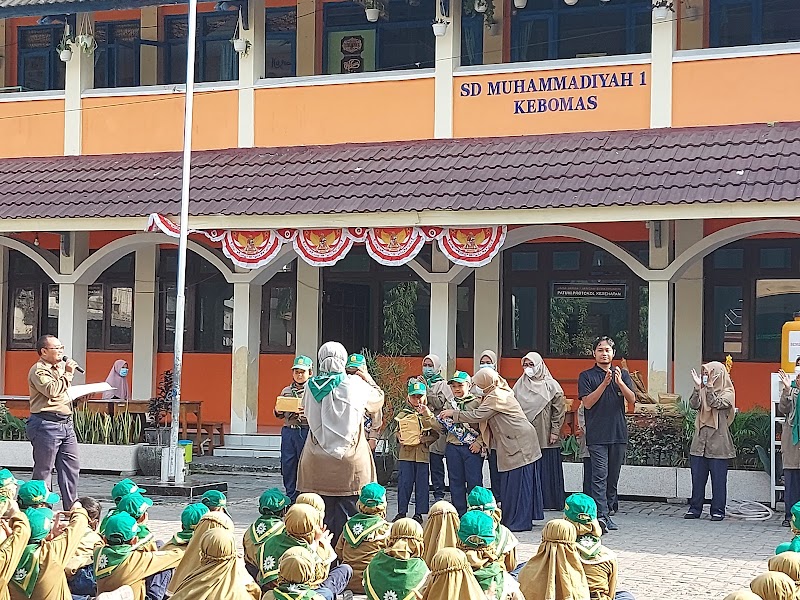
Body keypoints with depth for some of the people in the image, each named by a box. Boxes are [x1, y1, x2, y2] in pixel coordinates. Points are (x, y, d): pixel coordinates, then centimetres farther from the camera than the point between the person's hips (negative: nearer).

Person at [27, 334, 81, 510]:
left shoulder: (60, 367, 20)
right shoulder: (39, 370, -8)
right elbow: (52, 390, -25)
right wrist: (68, 373, -14)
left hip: (66, 423, 9)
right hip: (47, 425, -9)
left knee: (72, 467, 7)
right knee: (43, 470, -2)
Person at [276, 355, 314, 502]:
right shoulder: (286, 391, 16)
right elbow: (280, 415, 21)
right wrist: (278, 411, -1)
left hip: (306, 431, -5)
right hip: (288, 431, 5)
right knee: (287, 466, 6)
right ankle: (291, 499, 17)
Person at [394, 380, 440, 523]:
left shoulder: (429, 413, 8)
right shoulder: (403, 413, 12)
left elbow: (437, 432, -3)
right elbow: (397, 431, 19)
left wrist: (427, 415, -13)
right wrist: (402, 439, -2)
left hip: (423, 452, -1)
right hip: (406, 452, 1)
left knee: (422, 483, 1)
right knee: (404, 483, -1)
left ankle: (419, 513, 8)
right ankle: (401, 512, 8)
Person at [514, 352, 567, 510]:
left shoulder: (551, 385, -1)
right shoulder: (519, 386, 11)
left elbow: (560, 409, -3)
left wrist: (555, 431, -8)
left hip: (545, 436, -3)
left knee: (548, 469, -1)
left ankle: (551, 501, 6)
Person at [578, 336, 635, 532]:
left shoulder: (622, 374, 13)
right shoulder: (587, 376, 4)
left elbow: (632, 399, 1)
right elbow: (587, 402, -7)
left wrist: (620, 382, -16)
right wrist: (604, 383, -16)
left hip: (619, 434, 4)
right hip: (597, 435, -4)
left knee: (613, 476, 8)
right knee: (600, 475, -12)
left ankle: (609, 510, 17)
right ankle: (601, 516, -19)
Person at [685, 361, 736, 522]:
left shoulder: (727, 393, 0)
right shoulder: (703, 390, 12)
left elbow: (716, 404, -16)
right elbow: (694, 405, -2)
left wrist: (709, 386, -18)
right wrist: (698, 387, -11)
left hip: (718, 442, -4)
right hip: (700, 439, 4)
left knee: (718, 478, 0)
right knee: (697, 477, 6)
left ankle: (718, 510, 6)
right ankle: (695, 509, 12)